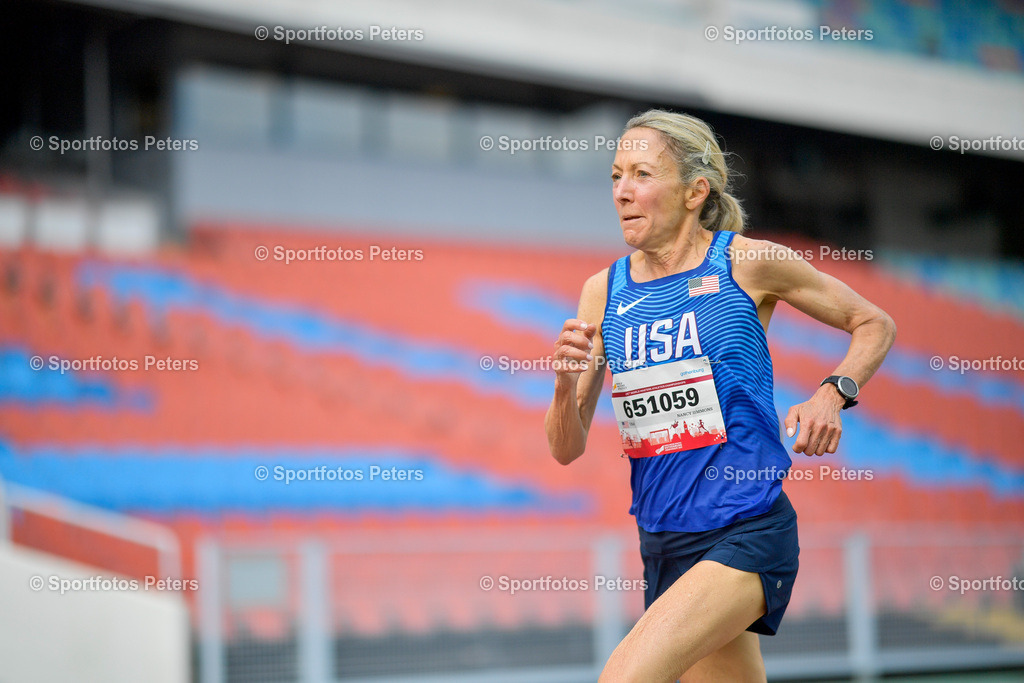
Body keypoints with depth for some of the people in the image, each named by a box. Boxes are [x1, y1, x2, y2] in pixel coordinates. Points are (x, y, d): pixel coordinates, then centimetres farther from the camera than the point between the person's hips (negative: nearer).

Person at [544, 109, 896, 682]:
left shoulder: (747, 263, -4)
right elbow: (566, 448, 7)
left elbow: (875, 324, 10)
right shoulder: (604, 292, 6)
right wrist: (566, 384, -13)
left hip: (749, 533, -5)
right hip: (663, 545, 5)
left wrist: (834, 394, -8)